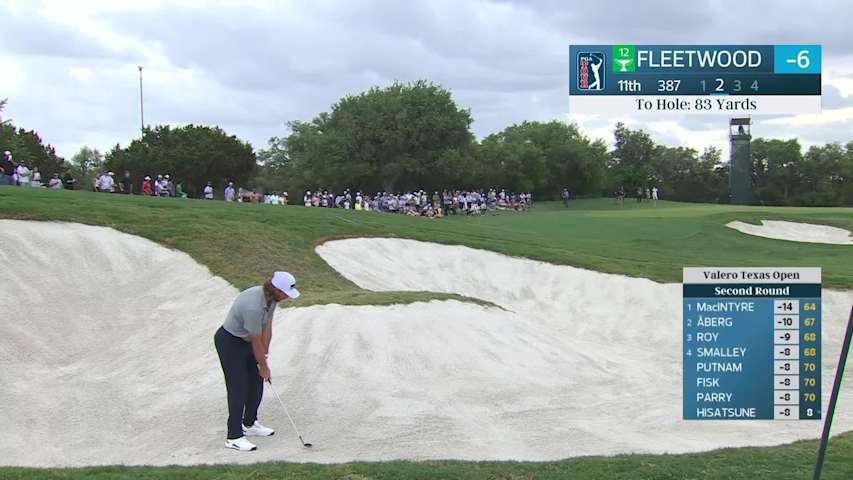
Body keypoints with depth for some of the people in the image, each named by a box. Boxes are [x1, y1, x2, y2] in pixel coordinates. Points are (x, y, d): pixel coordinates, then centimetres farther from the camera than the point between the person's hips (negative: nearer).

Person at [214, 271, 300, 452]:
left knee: (257, 384, 13)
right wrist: (264, 366, -10)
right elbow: (256, 342, -24)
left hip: (245, 340, 9)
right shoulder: (253, 306, -36)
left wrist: (264, 358, -1)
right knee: (238, 388, -8)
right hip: (229, 342, -9)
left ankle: (249, 425, 29)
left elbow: (267, 328, -1)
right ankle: (234, 437, -1)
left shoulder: (270, 297, -9)